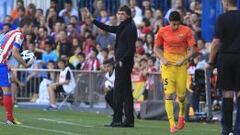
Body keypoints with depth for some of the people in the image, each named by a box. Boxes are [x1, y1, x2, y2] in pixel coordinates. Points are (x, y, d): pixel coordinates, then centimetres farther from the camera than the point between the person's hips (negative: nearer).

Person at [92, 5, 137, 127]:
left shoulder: (130, 28, -12)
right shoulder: (122, 27, 15)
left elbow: (131, 48, -17)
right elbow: (108, 28, 28)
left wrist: (122, 61, -19)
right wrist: (93, 21, 29)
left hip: (124, 62, -10)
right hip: (122, 62, 10)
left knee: (118, 91, -9)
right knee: (126, 91, 10)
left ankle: (117, 120, -9)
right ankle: (129, 120, 12)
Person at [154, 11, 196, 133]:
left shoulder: (186, 31, -4)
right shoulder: (162, 31, -1)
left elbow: (192, 50, -1)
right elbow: (156, 48, 10)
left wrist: (183, 60, -15)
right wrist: (162, 59, -7)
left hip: (181, 65, 0)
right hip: (167, 65, 0)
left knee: (181, 95, 3)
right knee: (168, 93, -12)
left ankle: (181, 116, 35)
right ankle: (172, 124, -14)